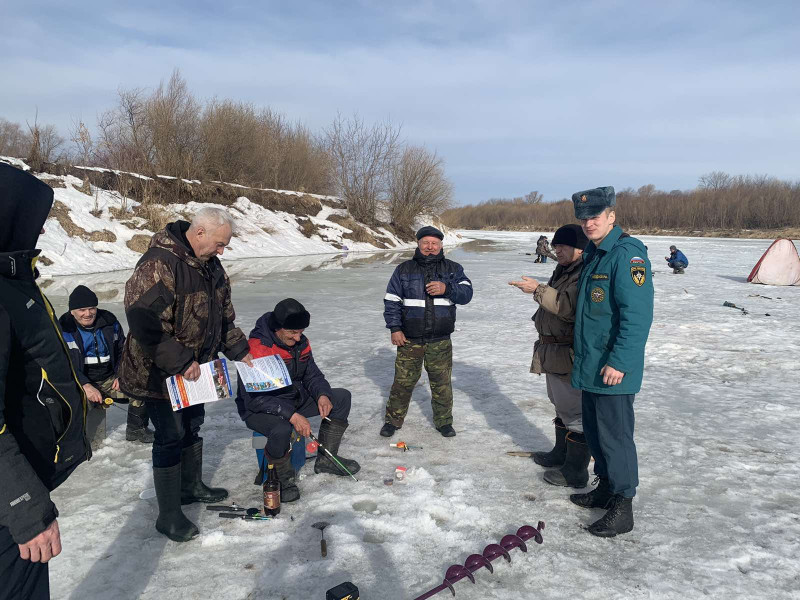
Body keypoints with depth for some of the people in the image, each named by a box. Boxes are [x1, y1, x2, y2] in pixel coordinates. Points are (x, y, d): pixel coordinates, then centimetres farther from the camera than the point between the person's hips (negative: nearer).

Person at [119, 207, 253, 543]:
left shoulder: (211, 266, 4)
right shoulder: (159, 264, -26)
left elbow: (224, 316, 15)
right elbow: (143, 321, -32)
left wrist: (239, 350, 11)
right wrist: (180, 362, -28)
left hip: (194, 368, 9)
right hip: (159, 372, -9)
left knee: (192, 425, 21)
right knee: (171, 437, -2)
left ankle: (192, 487, 42)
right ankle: (169, 516, 12)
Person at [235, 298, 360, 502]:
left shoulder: (301, 343, -2)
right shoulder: (256, 349, -26)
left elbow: (313, 375, 8)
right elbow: (253, 398, -29)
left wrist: (322, 395, -16)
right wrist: (291, 415, -36)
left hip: (296, 400, 8)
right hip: (259, 409, -7)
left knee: (342, 397, -1)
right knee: (282, 430, -40)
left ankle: (325, 459, 8)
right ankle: (283, 478, -8)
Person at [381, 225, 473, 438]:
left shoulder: (453, 269, 7)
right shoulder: (404, 269, 5)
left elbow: (466, 293, -5)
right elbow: (391, 300, 4)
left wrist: (446, 289, -23)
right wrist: (395, 328, -4)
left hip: (440, 341, 1)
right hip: (410, 340, 0)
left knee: (442, 384, 8)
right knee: (403, 382, 5)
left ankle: (444, 422, 26)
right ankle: (393, 419, 22)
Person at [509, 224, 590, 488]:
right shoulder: (562, 271, 16)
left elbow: (570, 308, -30)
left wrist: (538, 290, -27)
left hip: (571, 356, -11)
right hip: (554, 353, 11)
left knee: (574, 412, -3)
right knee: (562, 407, 23)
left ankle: (576, 471, 6)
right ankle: (561, 454, 39)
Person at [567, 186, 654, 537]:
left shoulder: (626, 254, -17)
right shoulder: (593, 254, 13)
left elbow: (637, 315, -23)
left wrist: (619, 361, -25)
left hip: (613, 369, -9)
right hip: (589, 365, 9)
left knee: (615, 435, -1)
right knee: (594, 431, 18)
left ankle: (622, 506, 12)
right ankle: (605, 488, 34)